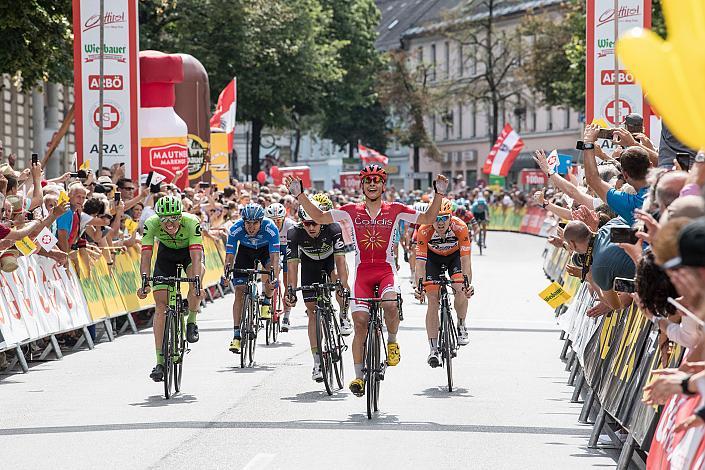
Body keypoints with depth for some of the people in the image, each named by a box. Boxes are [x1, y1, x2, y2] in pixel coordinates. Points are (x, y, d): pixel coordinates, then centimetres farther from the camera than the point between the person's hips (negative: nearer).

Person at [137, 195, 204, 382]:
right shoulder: (151, 224, -32)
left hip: (190, 250, -1)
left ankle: (191, 322, -8)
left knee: (196, 278, -35)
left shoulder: (192, 222, -36)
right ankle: (160, 362, -10)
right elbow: (146, 256, -36)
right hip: (166, 252, 1)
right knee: (161, 304, -11)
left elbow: (196, 257, -43)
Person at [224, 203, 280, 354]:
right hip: (245, 250, 1)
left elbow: (274, 256, -39)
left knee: (270, 274, -31)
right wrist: (226, 273, -49)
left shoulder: (270, 228, -36)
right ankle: (236, 335, -9)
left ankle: (267, 302, 1)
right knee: (239, 291, -11)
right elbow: (229, 255, -31)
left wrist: (275, 278, -53)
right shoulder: (236, 229, -32)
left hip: (266, 249, -1)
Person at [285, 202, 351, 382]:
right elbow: (292, 264, -33)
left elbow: (340, 259, -39)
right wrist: (291, 290, -44)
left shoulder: (333, 229, -34)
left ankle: (344, 316, -4)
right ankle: (317, 360, -3)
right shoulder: (295, 233, -30)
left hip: (330, 258, -1)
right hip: (310, 263, 1)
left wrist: (344, 285, -50)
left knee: (336, 278, -34)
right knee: (312, 310, -5)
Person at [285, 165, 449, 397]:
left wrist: (439, 194, -3)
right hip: (362, 272, 1)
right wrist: (300, 194, 4)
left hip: (386, 270, -1)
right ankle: (358, 376, 2)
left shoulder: (394, 210, 4)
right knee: (360, 322, -8)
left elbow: (428, 218, 8)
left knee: (390, 304, -31)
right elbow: (319, 217, 12)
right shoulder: (352, 211, 6)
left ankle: (392, 342, 0)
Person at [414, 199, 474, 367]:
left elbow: (465, 259, -34)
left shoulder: (460, 227, -34)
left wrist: (468, 283, -46)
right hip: (433, 258, 0)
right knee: (433, 299, -11)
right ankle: (434, 349, -10)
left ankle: (461, 326, 8)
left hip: (455, 255, 0)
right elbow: (420, 262, -33)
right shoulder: (424, 231, -33)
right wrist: (419, 286, -47)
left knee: (461, 290, -23)